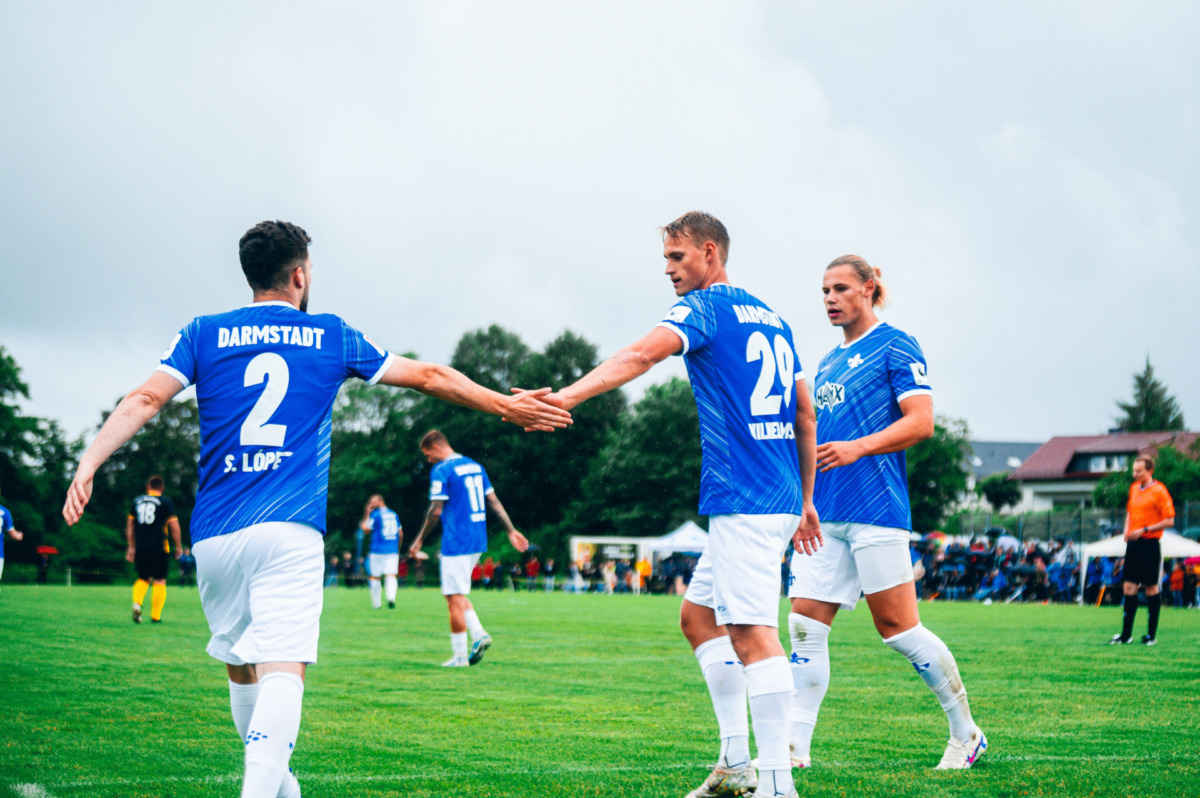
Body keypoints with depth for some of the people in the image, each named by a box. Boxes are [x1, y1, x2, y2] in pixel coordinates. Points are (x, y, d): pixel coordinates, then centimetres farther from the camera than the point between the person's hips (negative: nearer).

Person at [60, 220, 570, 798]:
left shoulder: (204, 334, 12)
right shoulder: (332, 337, 13)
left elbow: (146, 398, -3)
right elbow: (429, 378, 20)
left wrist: (89, 462, -9)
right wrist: (506, 406, 30)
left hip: (214, 534, 2)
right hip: (290, 532, -2)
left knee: (240, 668, 18)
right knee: (282, 670, -13)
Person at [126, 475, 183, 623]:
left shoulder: (137, 501, 12)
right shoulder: (166, 502, 0)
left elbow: (130, 526, 17)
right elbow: (174, 526, -2)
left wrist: (131, 547, 24)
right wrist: (178, 546, 9)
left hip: (140, 548, 3)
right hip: (158, 548, -3)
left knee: (143, 578, 16)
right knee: (160, 581, 4)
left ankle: (137, 604, -10)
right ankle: (155, 616, 0)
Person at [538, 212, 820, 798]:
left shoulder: (706, 307, -5)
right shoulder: (772, 318, 21)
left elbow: (641, 356, -23)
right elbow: (805, 415, 24)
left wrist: (569, 396, -36)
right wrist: (805, 501, 29)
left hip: (743, 498, -9)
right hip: (779, 499, 9)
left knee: (751, 631, -12)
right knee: (698, 616, 16)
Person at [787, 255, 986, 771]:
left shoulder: (895, 347, -3)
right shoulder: (829, 362, 21)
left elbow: (921, 422, -13)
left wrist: (857, 448, -23)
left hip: (875, 510, -8)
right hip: (825, 514, 8)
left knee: (897, 627, -4)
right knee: (805, 622, -2)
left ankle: (966, 733, 10)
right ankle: (796, 746, -1)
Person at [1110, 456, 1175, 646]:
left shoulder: (1159, 491, -8)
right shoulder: (1134, 489, 13)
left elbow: (1169, 521, -11)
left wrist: (1144, 530, -16)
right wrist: (1127, 530, 8)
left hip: (1149, 543, -6)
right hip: (1133, 543, 6)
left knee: (1151, 588, 0)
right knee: (1129, 587, 3)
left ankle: (1152, 635, 7)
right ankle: (1125, 635, 6)